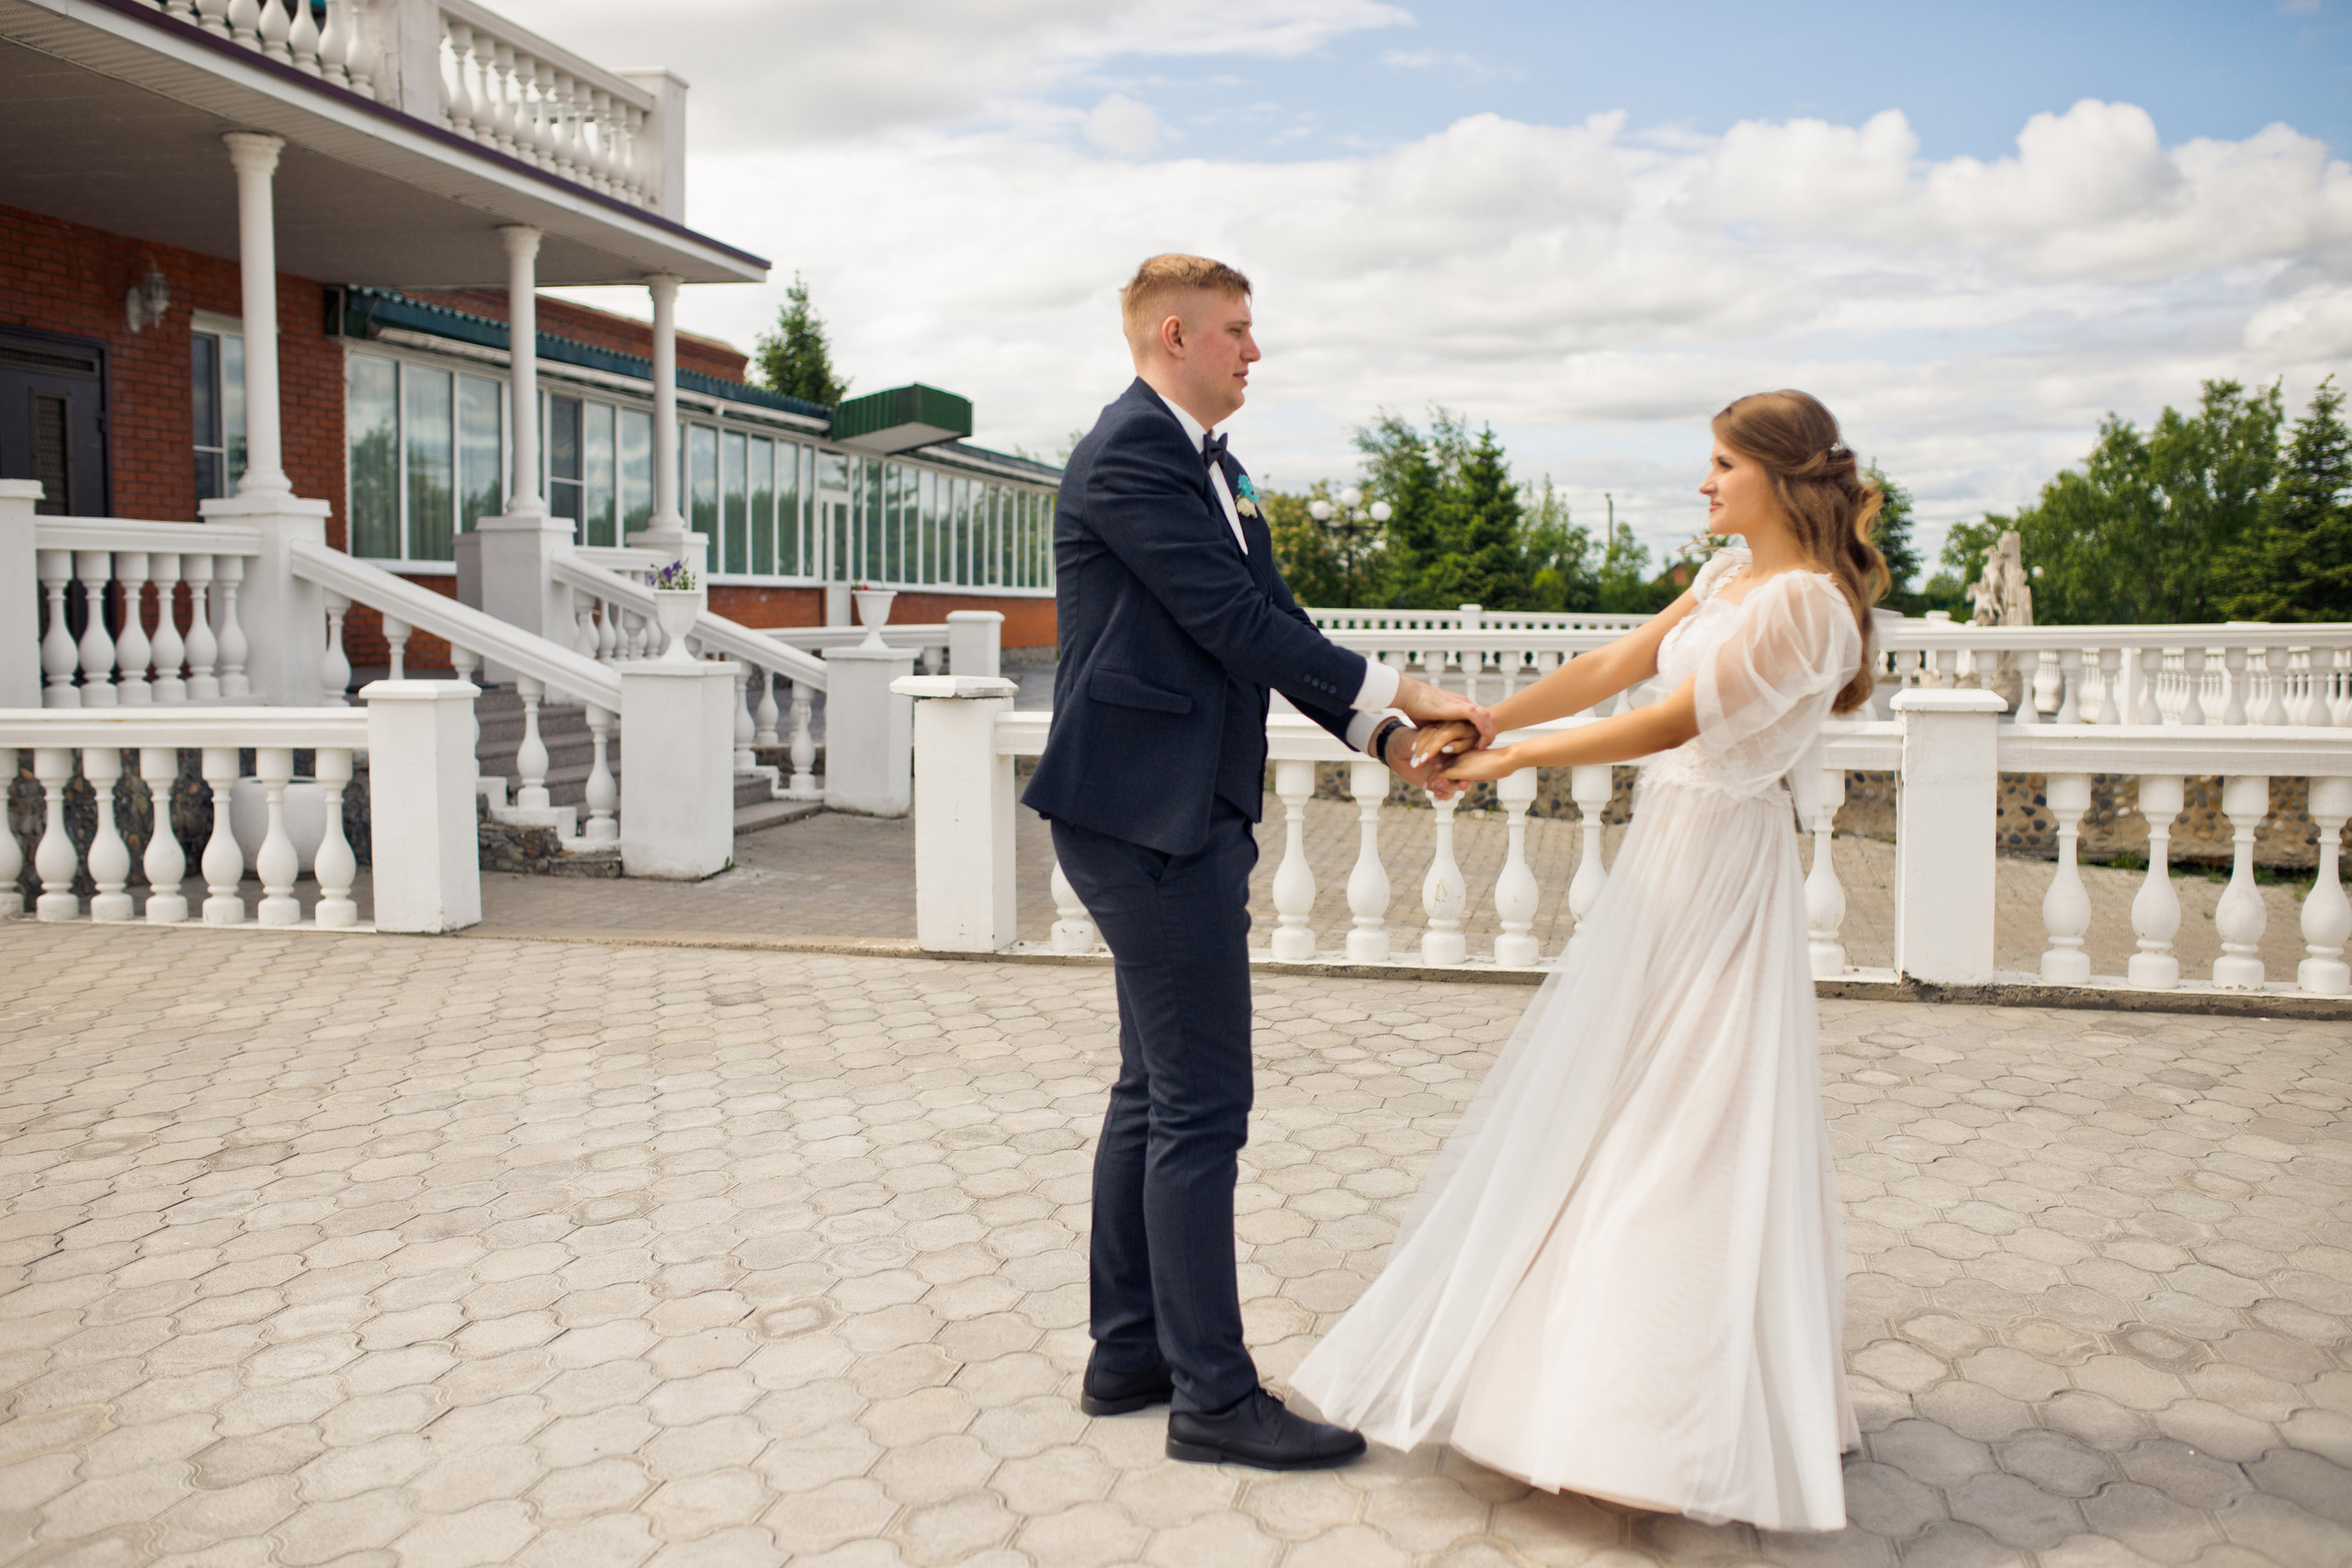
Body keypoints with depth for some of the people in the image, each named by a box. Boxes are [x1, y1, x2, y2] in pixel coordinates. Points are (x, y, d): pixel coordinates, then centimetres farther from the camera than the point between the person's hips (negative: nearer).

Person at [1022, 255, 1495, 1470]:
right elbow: (1237, 624, -18)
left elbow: (1266, 625, 15)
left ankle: (1128, 1354, 28)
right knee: (1202, 1106, -4)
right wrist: (1399, 692, -13)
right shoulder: (1130, 455, -13)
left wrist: (1384, 735, 7)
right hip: (1149, 818, -10)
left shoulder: (1202, 462, 17)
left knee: (1153, 1093, 15)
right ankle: (1213, 1394, 8)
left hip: (1184, 818, 10)